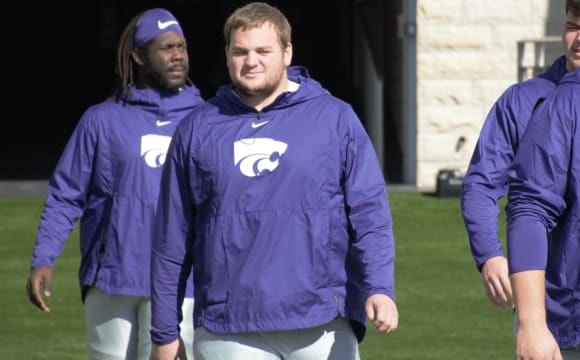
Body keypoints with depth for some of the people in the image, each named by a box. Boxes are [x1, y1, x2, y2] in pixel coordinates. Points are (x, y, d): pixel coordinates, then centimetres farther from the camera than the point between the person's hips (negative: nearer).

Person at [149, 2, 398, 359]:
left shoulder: (336, 119, 4)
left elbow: (369, 212, -1)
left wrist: (379, 288, -16)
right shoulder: (198, 129, 8)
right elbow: (172, 239, 11)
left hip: (322, 330, -1)